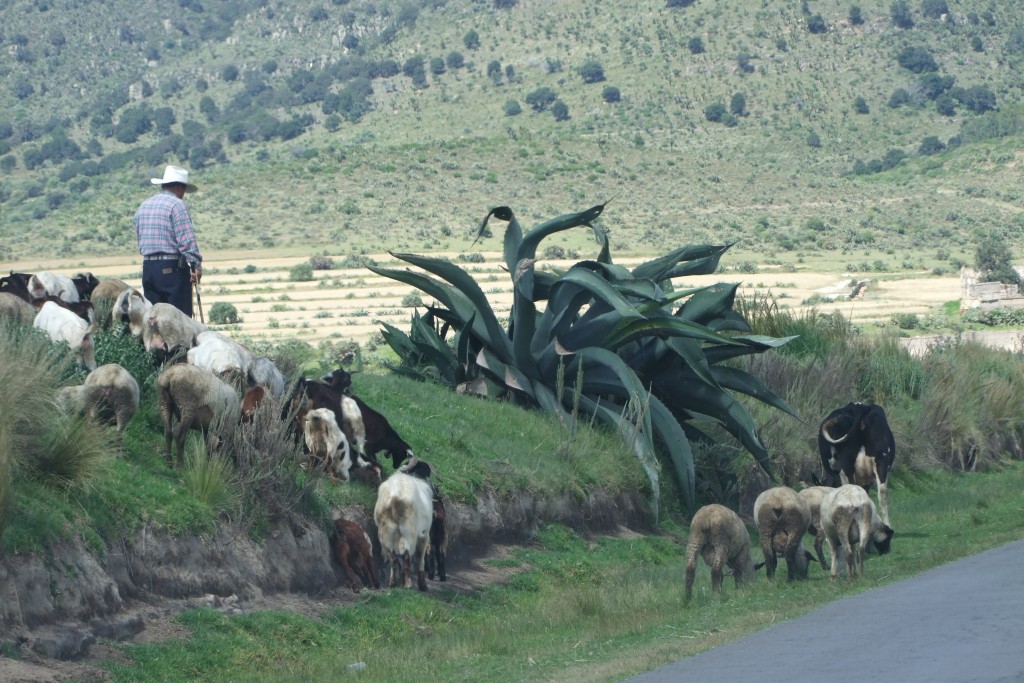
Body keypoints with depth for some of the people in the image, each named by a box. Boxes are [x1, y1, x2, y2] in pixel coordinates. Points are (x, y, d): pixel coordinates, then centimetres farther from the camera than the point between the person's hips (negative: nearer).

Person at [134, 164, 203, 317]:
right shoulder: (176, 204, -8)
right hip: (172, 268, -7)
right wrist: (196, 265, -12)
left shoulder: (143, 206, 16)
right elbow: (187, 239, -15)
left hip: (148, 268, 7)